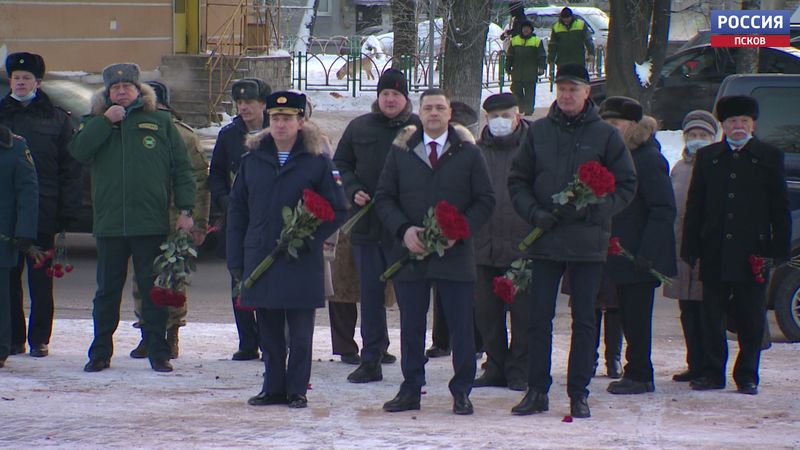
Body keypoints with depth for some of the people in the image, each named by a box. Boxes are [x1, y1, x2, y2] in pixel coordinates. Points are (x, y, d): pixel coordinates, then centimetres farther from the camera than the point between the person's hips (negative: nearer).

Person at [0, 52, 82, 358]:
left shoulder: (57, 119, 5)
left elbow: (70, 168, 2)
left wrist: (68, 212, -6)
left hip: (43, 212, -2)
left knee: (41, 280, 2)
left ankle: (40, 339, 7)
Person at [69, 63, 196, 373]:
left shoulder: (160, 122, 7)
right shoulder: (96, 123, 11)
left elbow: (181, 169, 6)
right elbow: (78, 151, -8)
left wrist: (185, 209, -2)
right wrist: (105, 122, -12)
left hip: (152, 223, -1)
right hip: (109, 224, 1)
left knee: (154, 290, 1)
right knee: (107, 290, 8)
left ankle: (158, 353, 7)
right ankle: (100, 353, 16)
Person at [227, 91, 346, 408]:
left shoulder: (317, 162, 0)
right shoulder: (252, 160, 9)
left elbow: (338, 210, 2)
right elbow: (237, 211, 11)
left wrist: (311, 238, -12)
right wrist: (236, 260, 5)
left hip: (301, 262, -3)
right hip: (260, 259, 3)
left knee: (300, 332, 1)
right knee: (269, 331, 8)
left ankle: (297, 390, 10)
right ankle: (273, 388, 17)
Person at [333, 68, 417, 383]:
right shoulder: (359, 127, 9)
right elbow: (341, 164, 16)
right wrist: (353, 191, -1)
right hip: (366, 224, 3)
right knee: (371, 292, 6)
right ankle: (371, 359, 11)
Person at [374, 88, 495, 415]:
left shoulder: (469, 153, 4)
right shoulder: (401, 151, 8)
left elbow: (485, 201, 3)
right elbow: (383, 198, 7)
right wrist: (403, 230, -9)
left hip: (455, 253, -1)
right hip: (410, 253, 1)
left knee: (461, 327, 1)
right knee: (411, 325, 6)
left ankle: (461, 392, 9)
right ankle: (410, 390, 14)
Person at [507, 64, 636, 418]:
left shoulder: (605, 135, 2)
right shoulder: (539, 132, 7)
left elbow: (626, 186, 2)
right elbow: (517, 180, 11)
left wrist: (590, 210, -13)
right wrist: (534, 213, -7)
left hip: (588, 242, -1)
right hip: (545, 240, 1)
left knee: (584, 320, 3)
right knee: (539, 319, 2)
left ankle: (578, 393, 9)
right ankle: (537, 390, 9)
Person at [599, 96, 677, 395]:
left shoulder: (648, 158, -12)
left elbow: (664, 210, -16)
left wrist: (647, 253, -21)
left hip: (640, 257, -8)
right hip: (622, 255, 8)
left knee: (636, 316, -4)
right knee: (629, 316, 11)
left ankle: (639, 376, 2)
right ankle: (636, 373, 17)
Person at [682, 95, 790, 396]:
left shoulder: (769, 157, 5)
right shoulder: (707, 157, 10)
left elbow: (780, 208, 5)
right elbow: (694, 205, 10)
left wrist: (779, 250, -2)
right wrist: (691, 248, 3)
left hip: (752, 254, -2)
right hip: (715, 254, 2)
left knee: (751, 320, 2)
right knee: (712, 317, 4)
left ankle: (747, 376, 10)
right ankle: (712, 373, 12)